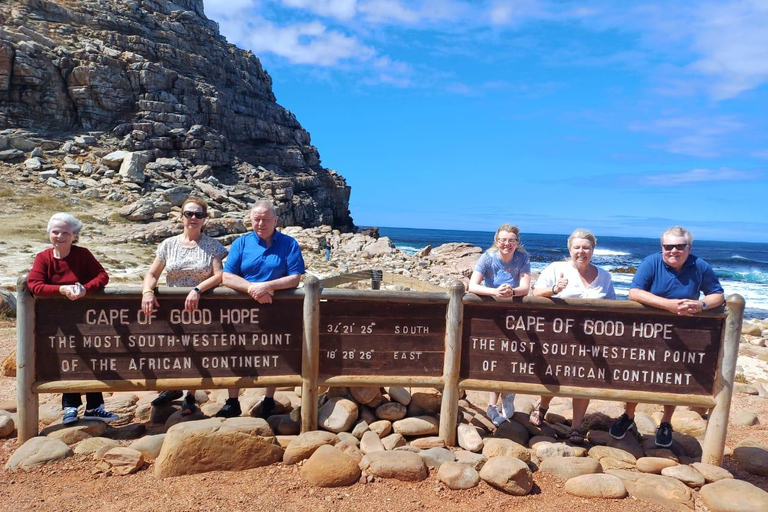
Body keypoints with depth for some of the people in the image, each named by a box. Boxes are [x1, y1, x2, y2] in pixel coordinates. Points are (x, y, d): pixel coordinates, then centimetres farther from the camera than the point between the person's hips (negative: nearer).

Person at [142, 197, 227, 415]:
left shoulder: (212, 246, 1)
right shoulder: (169, 244, 7)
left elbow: (218, 276, -9)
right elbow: (152, 274, 3)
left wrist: (197, 290, -24)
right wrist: (147, 291, -17)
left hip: (200, 307, -2)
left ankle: (190, 396, 14)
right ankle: (173, 387, 21)